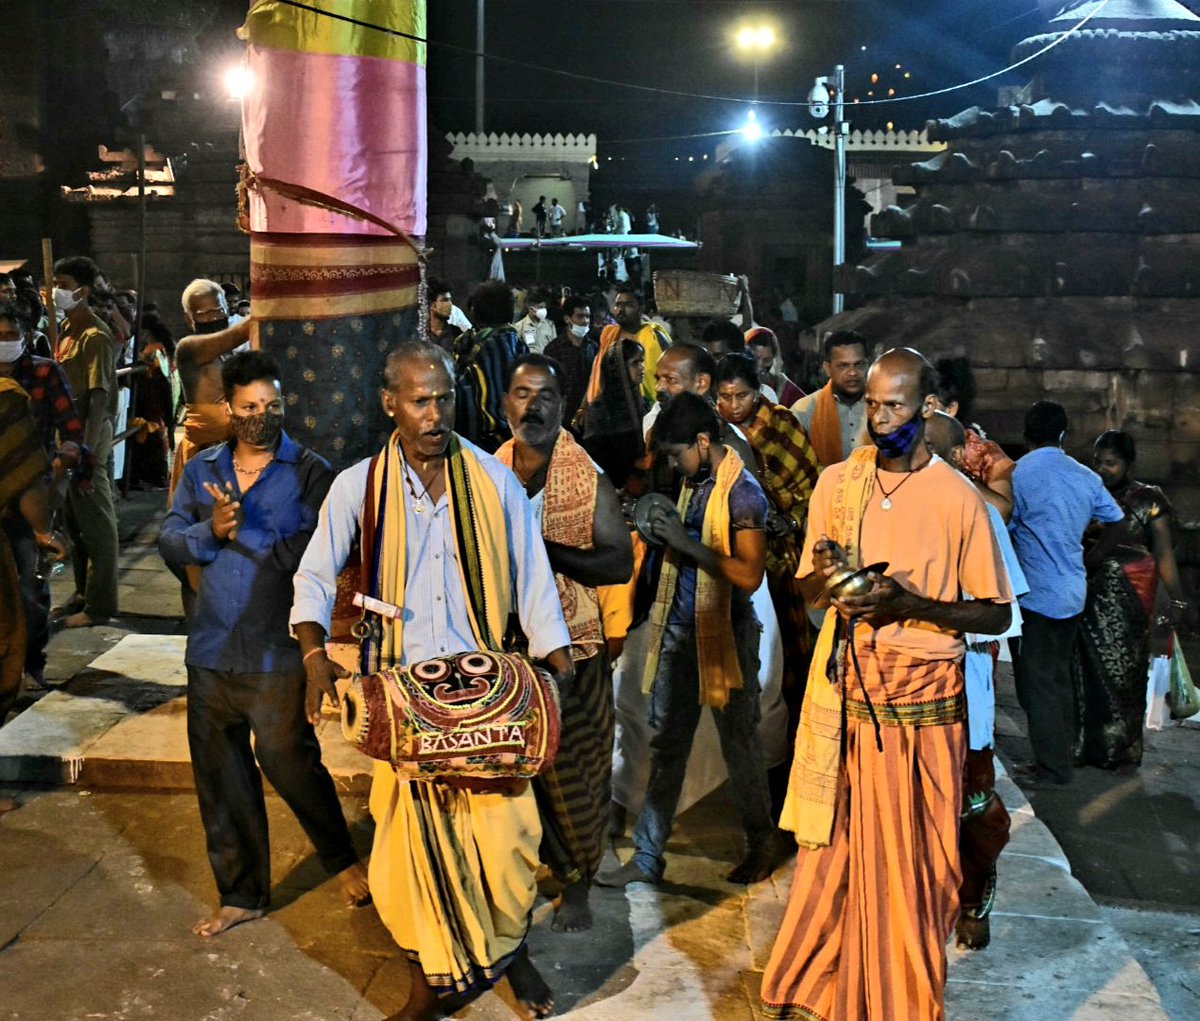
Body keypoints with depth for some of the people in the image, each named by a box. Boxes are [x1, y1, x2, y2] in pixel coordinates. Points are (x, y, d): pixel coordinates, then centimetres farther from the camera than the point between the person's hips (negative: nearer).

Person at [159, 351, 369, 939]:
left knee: (288, 763, 1)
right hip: (211, 649, 5)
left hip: (277, 653, -5)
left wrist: (240, 529, -18)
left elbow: (310, 554, -17)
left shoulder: (312, 473, -5)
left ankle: (343, 859, 28)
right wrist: (210, 530, -17)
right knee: (220, 778, 12)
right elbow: (170, 544, 2)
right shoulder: (201, 471, 9)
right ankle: (241, 894, 28)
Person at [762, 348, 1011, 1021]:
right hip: (846, 687, 2)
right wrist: (822, 575, -12)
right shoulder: (838, 482, 4)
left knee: (913, 856, 5)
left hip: (925, 694, -2)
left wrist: (909, 603, -18)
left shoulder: (958, 498, -7)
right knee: (835, 843, 7)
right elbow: (808, 587, 12)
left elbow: (997, 614, -4)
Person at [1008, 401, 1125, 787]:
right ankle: (1064, 753, 26)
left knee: (1037, 683, 2)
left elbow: (1003, 531, -6)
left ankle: (1052, 766, 7)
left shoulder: (1018, 475, -12)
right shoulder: (1084, 476, 4)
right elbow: (1117, 523, 9)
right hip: (1073, 592, 6)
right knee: (1060, 676, 17)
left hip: (1035, 595, -6)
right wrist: (1087, 563, 17)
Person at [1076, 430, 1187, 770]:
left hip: (1129, 597, -2)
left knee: (1124, 667, 1)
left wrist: (1177, 600, -5)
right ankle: (1085, 745, 13)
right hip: (1088, 595, 2)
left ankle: (1121, 750, 14)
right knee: (1088, 669, 1)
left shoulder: (1148, 499, 0)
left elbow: (1164, 554, -1)